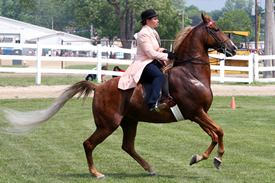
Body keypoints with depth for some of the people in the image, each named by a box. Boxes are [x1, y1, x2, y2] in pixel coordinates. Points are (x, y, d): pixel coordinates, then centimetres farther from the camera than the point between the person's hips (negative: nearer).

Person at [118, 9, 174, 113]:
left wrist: (162, 51, 5)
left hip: (154, 62, 11)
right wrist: (166, 56, -15)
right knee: (158, 75, -35)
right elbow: (150, 53, -19)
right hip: (143, 64, -11)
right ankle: (153, 103, -45)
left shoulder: (153, 32, 17)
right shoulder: (143, 34, -14)